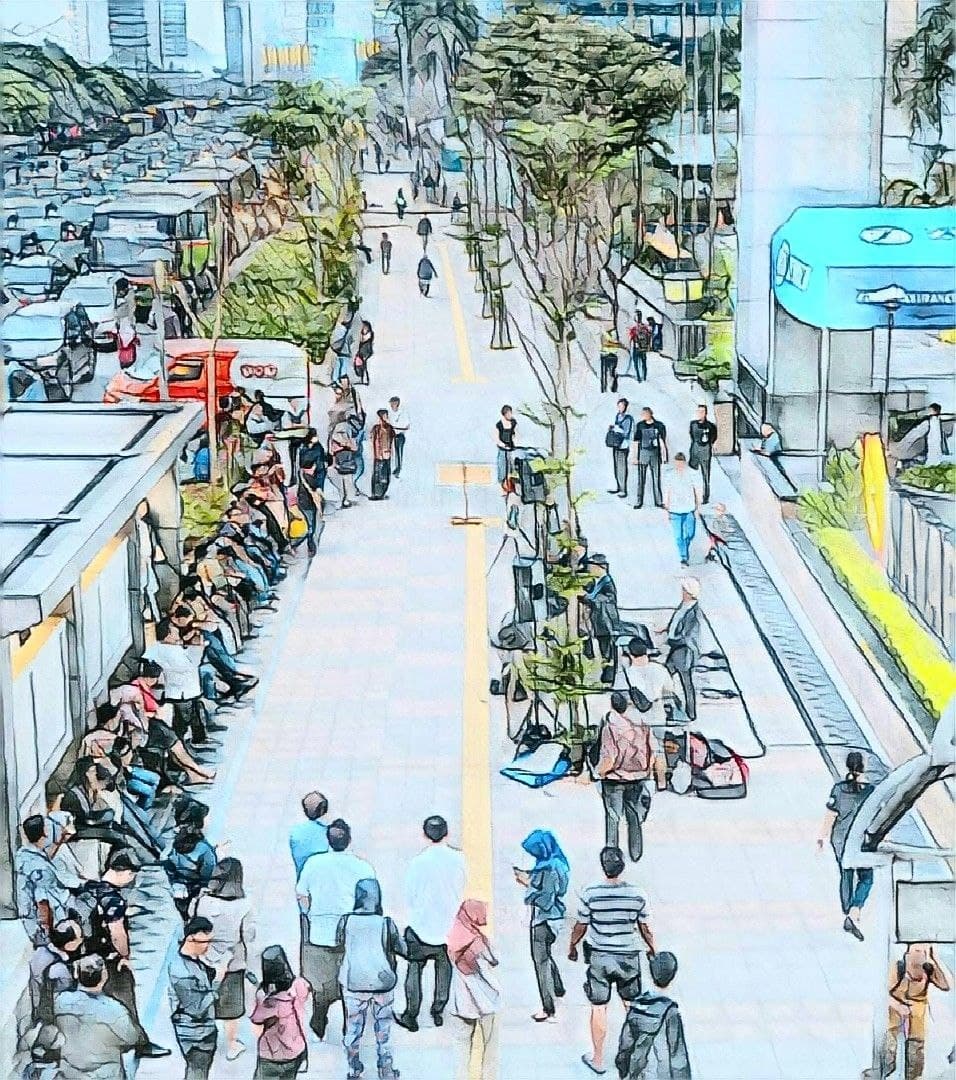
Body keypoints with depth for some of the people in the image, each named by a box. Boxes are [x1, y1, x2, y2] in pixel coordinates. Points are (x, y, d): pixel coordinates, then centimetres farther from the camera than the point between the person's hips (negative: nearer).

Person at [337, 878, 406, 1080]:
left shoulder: (345, 921, -11)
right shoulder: (386, 923, -14)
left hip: (353, 983, 1)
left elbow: (338, 945, 6)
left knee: (353, 1027, 17)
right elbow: (403, 950, -2)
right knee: (383, 1028, 15)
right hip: (382, 983, -1)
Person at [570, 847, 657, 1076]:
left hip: (599, 957, -1)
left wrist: (572, 947, 15)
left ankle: (597, 1060, 20)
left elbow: (580, 927, -4)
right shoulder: (636, 894, -10)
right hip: (628, 957, 1)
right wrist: (654, 951, 17)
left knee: (599, 1008, 10)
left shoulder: (590, 894, -14)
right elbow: (644, 930, 0)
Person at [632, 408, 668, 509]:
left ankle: (659, 501, 11)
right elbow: (636, 442, 5)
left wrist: (664, 456, 1)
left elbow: (662, 442, 4)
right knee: (641, 479, 0)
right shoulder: (639, 425, 2)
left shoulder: (659, 425, 1)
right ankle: (639, 502, 5)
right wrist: (635, 456, 2)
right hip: (643, 453, 0)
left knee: (656, 478, 4)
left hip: (655, 453, 0)